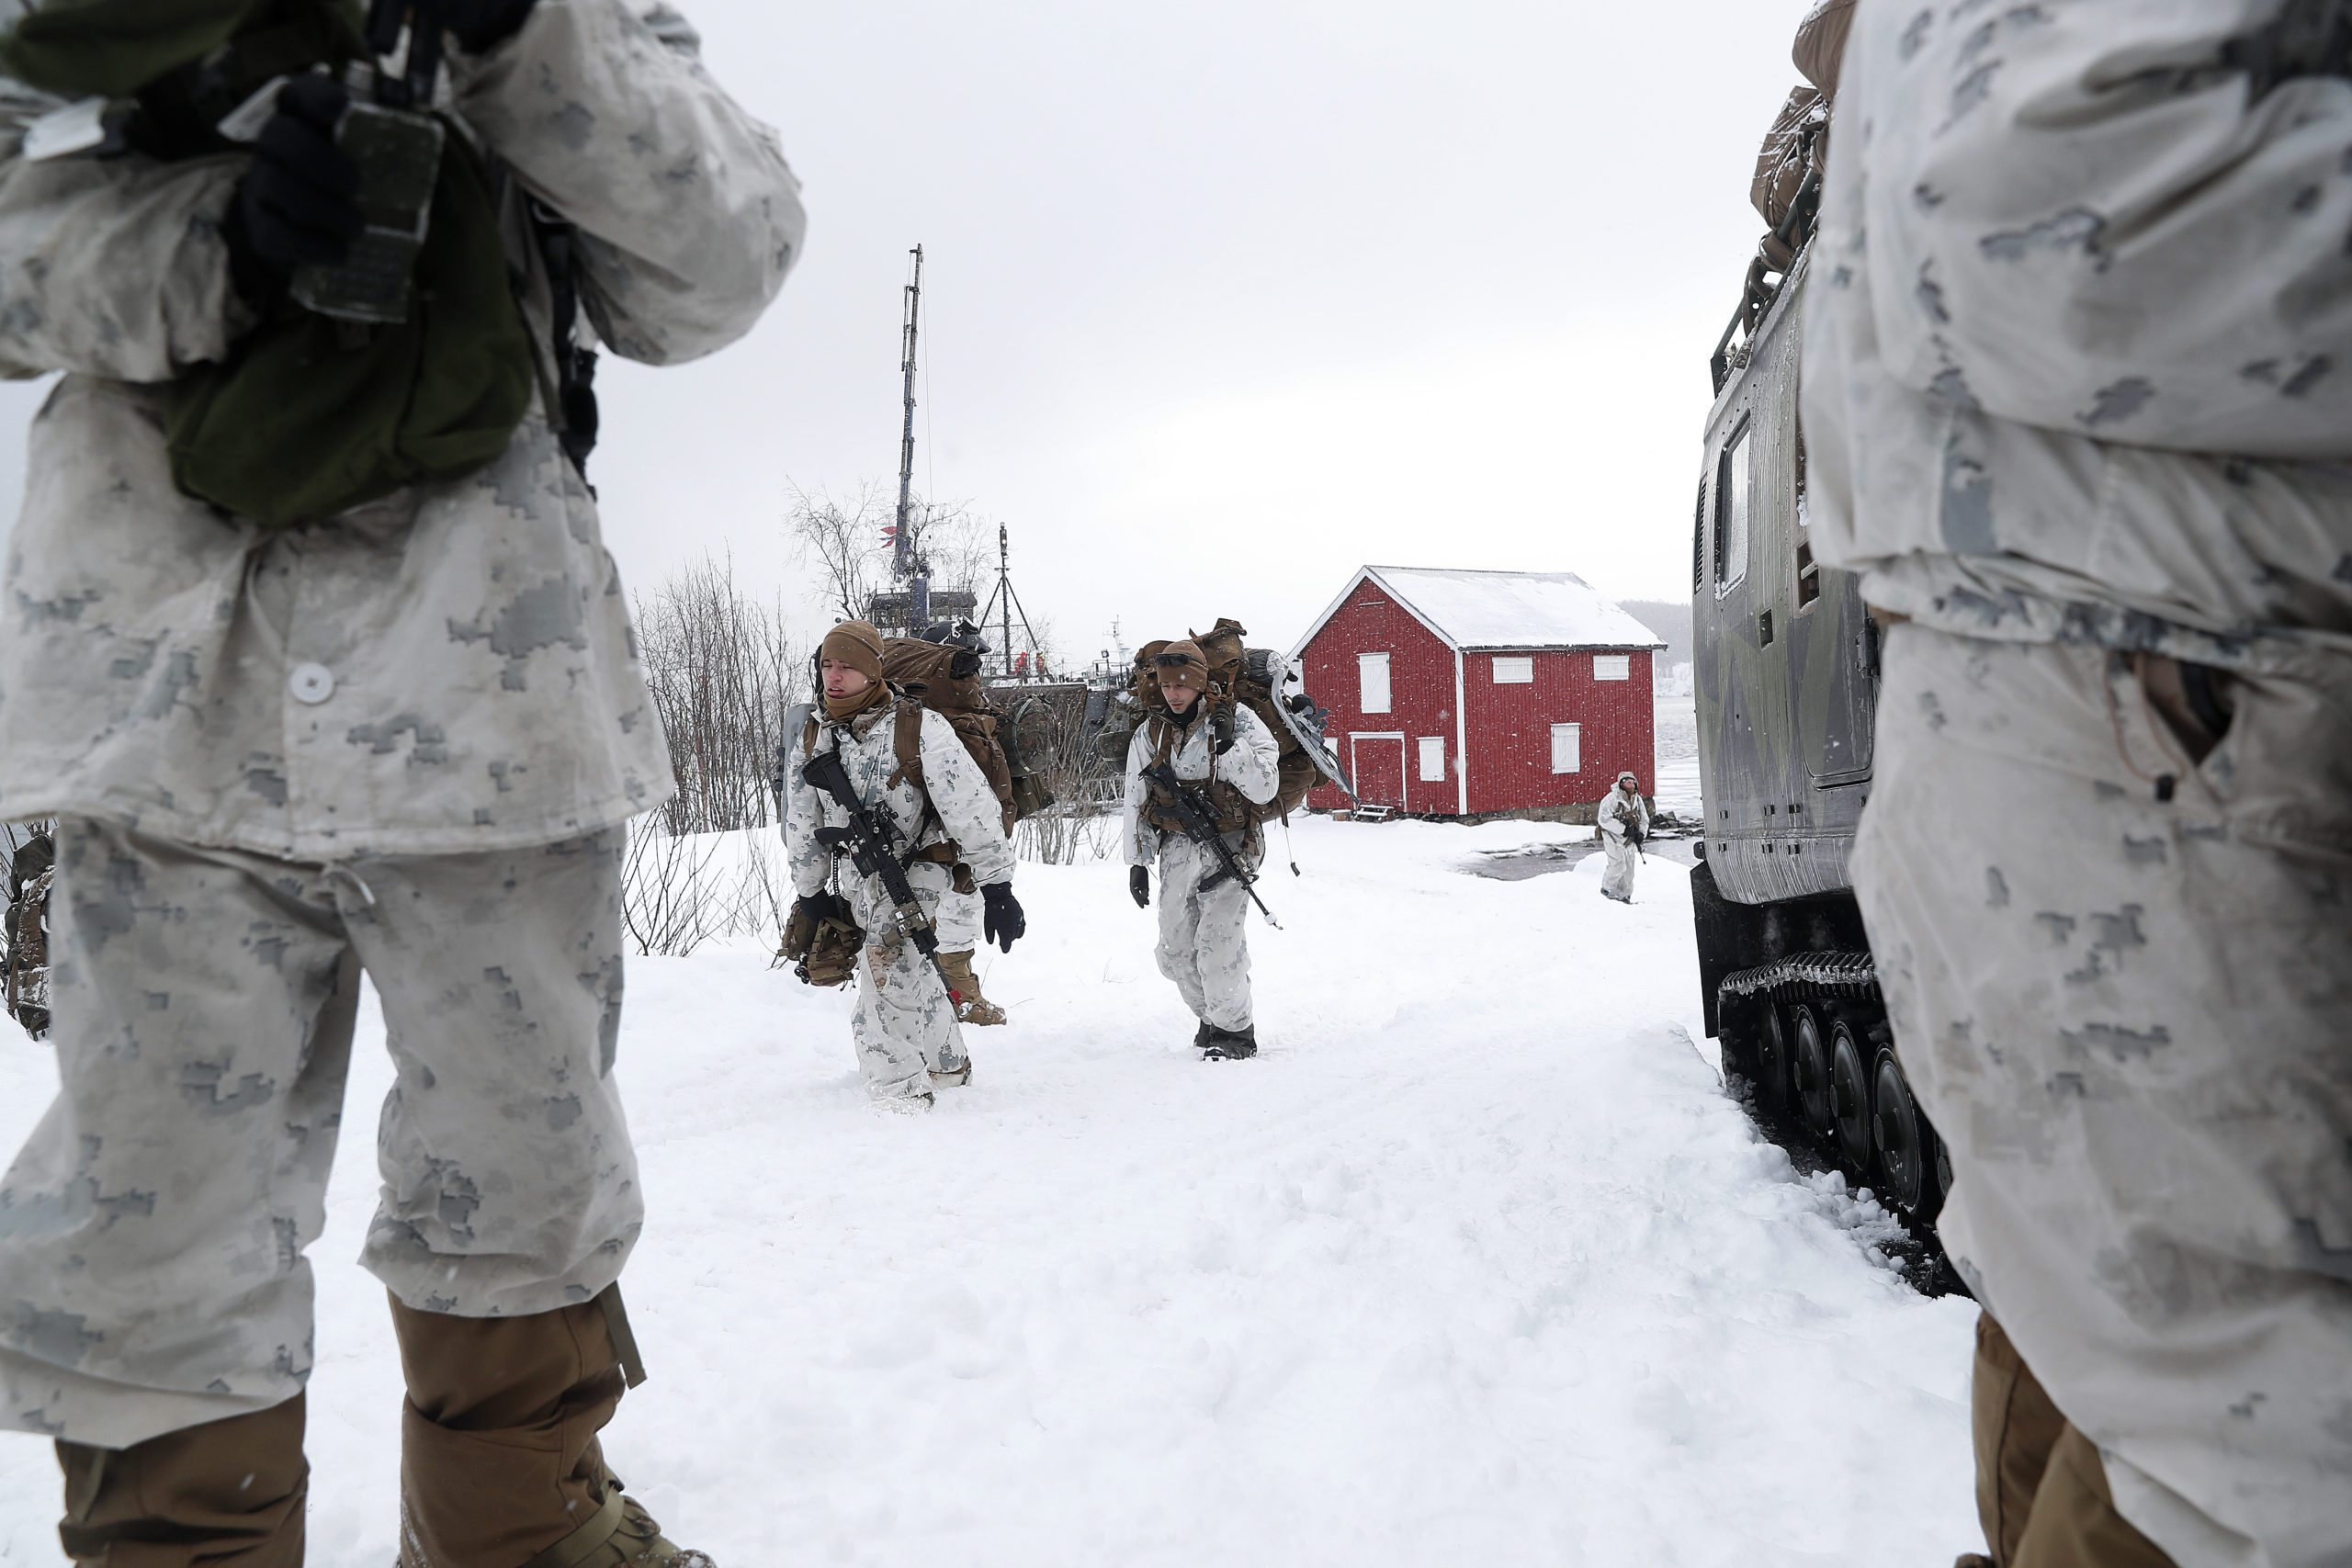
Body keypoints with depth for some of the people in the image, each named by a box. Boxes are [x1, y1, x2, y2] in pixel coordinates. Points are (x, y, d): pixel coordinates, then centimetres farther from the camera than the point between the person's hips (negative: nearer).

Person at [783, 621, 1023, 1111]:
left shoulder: (919, 727, -17)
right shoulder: (813, 740, 1)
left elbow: (971, 806, -17)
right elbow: (801, 824, 14)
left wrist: (997, 886, -18)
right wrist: (809, 892, 19)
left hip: (919, 869, -6)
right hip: (860, 880, 6)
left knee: (888, 965, -23)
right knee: (914, 969, 16)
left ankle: (899, 1088, -15)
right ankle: (947, 1065, 34)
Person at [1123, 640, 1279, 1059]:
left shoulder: (1237, 719, -4)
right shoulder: (1150, 732, 8)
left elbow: (1264, 789, -10)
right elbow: (1136, 802, 15)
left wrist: (1228, 744, -20)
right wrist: (1136, 862, 13)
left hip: (1229, 846, -4)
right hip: (1178, 847, 5)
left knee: (1216, 944, -14)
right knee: (1176, 949, 5)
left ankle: (1236, 1030, 4)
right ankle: (1210, 1017, 27)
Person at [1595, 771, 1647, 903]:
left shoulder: (1638, 800, 8)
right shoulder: (1611, 798, -15)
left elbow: (1644, 819, 18)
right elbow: (1604, 819, -22)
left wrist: (1641, 833, -1)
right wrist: (1623, 829, -24)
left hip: (1629, 840, 7)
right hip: (1614, 837, -7)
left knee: (1629, 868, 7)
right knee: (1619, 865, -15)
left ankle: (1624, 895, 18)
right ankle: (1607, 888, 6)